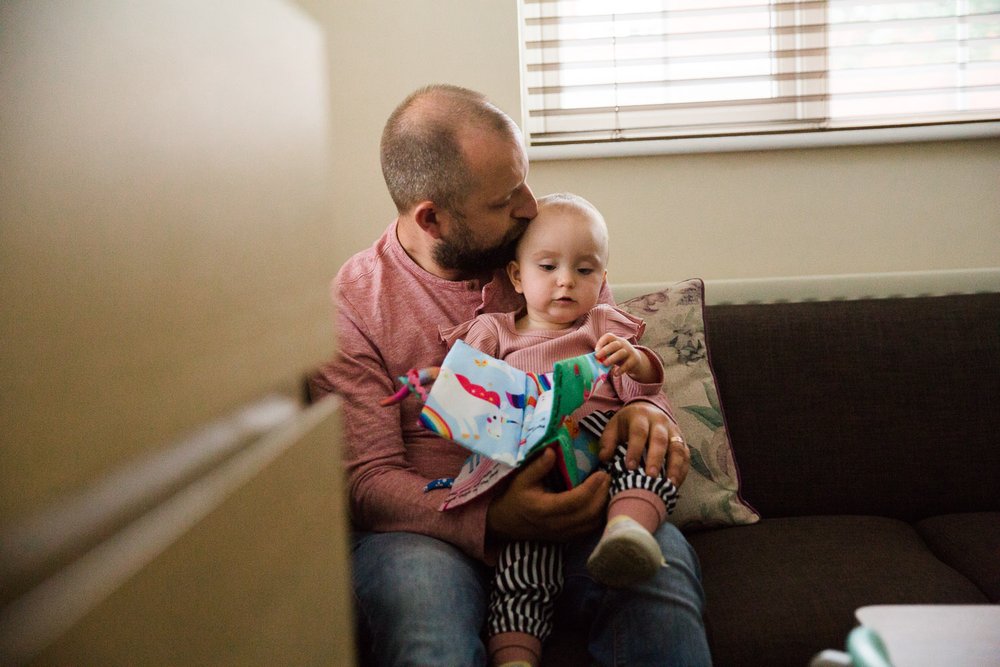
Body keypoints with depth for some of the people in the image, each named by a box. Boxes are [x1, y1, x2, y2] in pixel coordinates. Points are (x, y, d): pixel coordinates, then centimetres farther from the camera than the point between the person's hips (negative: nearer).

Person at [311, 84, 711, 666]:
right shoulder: (350, 306, -4)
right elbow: (368, 478, -7)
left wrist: (645, 411, -10)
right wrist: (490, 521, -24)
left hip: (571, 505, 3)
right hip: (433, 527, -2)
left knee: (663, 564, -29)